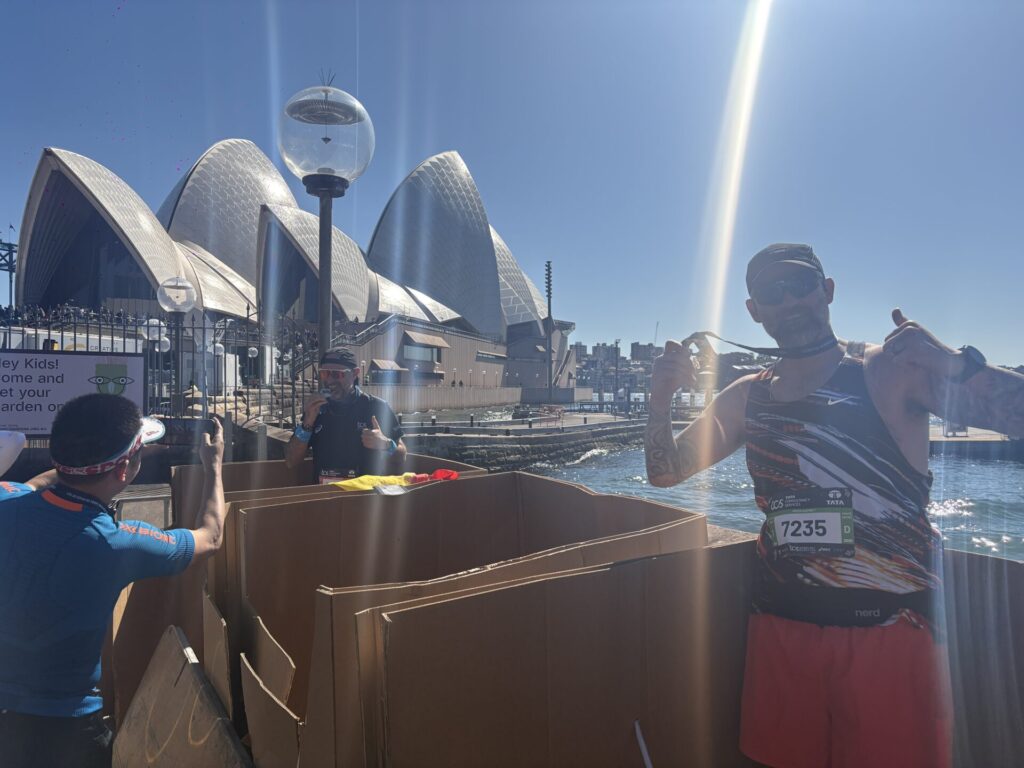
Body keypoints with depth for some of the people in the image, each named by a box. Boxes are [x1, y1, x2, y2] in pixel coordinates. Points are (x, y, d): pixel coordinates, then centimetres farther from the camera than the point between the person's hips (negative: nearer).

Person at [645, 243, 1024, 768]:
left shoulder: (893, 370, -7)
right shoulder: (745, 398, 5)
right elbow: (664, 472, 9)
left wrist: (957, 366, -32)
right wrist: (661, 400, -8)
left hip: (888, 628, -3)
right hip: (781, 627, 4)